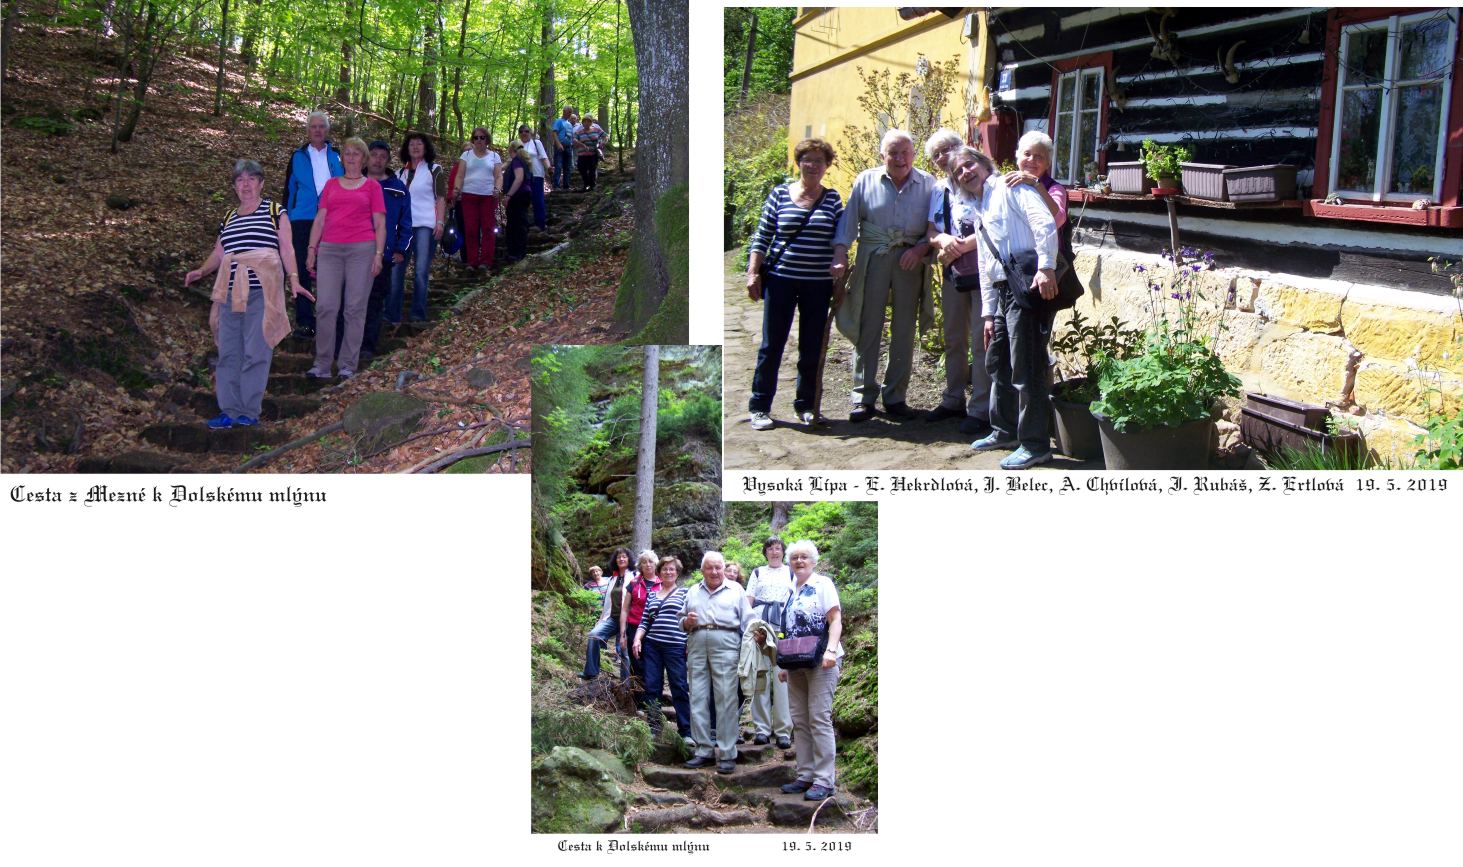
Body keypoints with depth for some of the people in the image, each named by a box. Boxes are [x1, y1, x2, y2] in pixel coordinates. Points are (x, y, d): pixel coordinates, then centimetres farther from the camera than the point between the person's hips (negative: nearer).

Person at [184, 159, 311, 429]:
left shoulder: (275, 212, 5)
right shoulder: (228, 218, 19)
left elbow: (287, 248, -1)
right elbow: (219, 252, 21)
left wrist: (293, 279, -12)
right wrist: (201, 271, 4)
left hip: (262, 293, -5)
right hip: (231, 294, 5)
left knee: (255, 352, -6)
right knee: (228, 352, 2)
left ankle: (250, 411, -1)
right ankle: (230, 410, 7)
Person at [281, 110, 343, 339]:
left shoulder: (337, 156, 7)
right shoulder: (298, 157, 5)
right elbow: (289, 189, 8)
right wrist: (287, 221, 2)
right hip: (303, 221, 0)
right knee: (302, 270, -1)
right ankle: (304, 321, 3)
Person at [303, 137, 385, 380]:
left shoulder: (372, 186, 9)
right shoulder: (331, 184, 17)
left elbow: (380, 224, 5)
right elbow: (320, 219, 15)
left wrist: (379, 254, -5)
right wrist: (312, 249, 6)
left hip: (361, 250, -2)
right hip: (329, 250, 2)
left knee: (355, 308, -2)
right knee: (325, 307, -5)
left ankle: (347, 365, 3)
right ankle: (322, 364, 1)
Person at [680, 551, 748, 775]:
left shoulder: (736, 590, 12)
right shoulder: (693, 592, 20)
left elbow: (746, 623, 7)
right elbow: (682, 623, 22)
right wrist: (687, 621, -2)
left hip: (726, 645, -4)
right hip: (697, 645, 4)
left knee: (726, 700, -7)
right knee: (698, 699, 2)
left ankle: (727, 754, -5)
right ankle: (704, 750, 9)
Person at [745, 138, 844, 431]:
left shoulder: (833, 199, 7)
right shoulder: (779, 195, 3)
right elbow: (761, 237, 4)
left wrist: (839, 282, 4)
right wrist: (753, 273, -4)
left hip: (818, 284, 1)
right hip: (780, 280, -1)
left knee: (812, 348, 6)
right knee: (772, 344, 0)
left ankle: (806, 405, 19)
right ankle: (760, 407, 8)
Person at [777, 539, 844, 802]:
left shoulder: (822, 584, -2)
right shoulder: (791, 591, 17)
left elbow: (836, 620, -9)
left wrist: (831, 650, -23)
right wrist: (784, 664, 17)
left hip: (820, 662, -7)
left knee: (819, 719, -10)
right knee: (799, 720, 6)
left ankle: (824, 781, -8)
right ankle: (805, 776, 12)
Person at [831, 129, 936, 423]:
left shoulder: (928, 185, 3)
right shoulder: (866, 180, 4)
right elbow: (849, 220, 1)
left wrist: (921, 248, -13)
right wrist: (840, 255, -11)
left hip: (910, 259, 1)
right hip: (873, 257, -1)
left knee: (904, 331, 5)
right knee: (867, 327, 0)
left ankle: (895, 397, 14)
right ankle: (863, 397, 6)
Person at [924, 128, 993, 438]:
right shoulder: (939, 190, 11)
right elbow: (931, 231, 5)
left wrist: (959, 247, -20)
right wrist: (942, 239, -18)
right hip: (952, 270, 7)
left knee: (981, 340, -5)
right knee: (954, 339, 15)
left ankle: (980, 410, 2)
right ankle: (953, 400, 28)